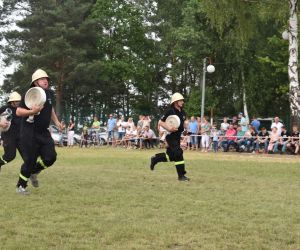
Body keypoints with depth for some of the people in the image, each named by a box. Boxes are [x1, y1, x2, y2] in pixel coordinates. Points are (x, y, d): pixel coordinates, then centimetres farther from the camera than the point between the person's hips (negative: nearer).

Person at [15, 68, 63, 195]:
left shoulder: (49, 93, 8)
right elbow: (18, 111, -16)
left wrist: (56, 122, 22)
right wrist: (32, 111, -30)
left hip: (44, 132, 6)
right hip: (29, 133, -6)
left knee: (50, 157, -3)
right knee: (30, 160, -4)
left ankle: (34, 172, 25)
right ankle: (20, 186, 15)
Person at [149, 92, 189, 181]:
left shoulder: (182, 112, 9)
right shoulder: (171, 112, -14)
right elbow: (160, 122, -14)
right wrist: (169, 128, -26)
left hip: (178, 136, 8)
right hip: (171, 136, -8)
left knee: (171, 155, 13)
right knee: (178, 154, -13)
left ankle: (155, 159, 36)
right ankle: (181, 175, -8)